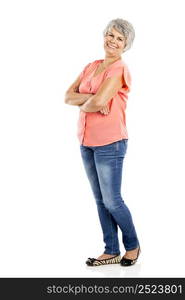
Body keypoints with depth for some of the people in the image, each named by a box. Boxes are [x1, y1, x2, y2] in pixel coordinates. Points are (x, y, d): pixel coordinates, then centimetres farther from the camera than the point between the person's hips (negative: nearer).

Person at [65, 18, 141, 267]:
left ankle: (133, 246, 22)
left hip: (110, 143, -7)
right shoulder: (91, 66, 12)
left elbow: (98, 102, -23)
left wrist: (83, 103, -2)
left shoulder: (120, 69, -10)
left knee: (111, 201, 0)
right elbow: (68, 96, 4)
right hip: (87, 142, 7)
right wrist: (92, 98, -12)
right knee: (100, 200, 11)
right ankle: (112, 251, 22)